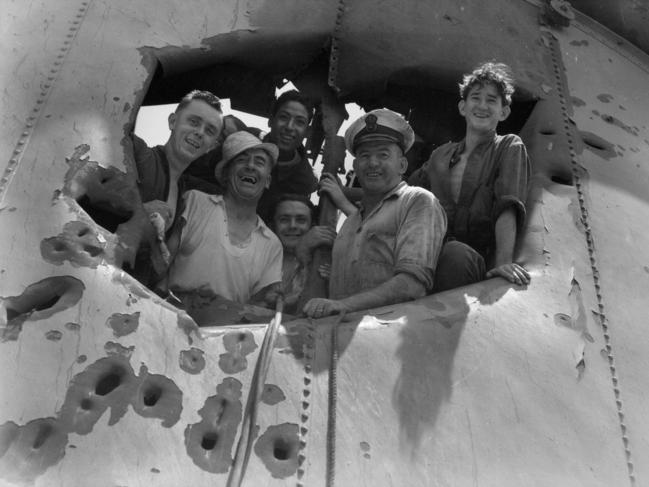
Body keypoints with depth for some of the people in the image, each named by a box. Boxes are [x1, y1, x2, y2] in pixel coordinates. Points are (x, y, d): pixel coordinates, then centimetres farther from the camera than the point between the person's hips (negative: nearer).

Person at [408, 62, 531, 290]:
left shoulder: (509, 148, 10)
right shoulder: (441, 155, 24)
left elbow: (507, 206, -7)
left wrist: (504, 260, -22)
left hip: (478, 261, -3)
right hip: (433, 258, 4)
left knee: (456, 253, -38)